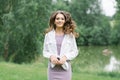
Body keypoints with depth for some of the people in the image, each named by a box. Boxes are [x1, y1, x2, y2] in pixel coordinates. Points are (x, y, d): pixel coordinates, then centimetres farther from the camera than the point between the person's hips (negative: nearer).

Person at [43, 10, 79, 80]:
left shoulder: (70, 35, 4)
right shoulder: (49, 34, 5)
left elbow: (75, 51, 5)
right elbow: (45, 51, 8)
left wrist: (65, 57, -12)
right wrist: (51, 56, -12)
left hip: (65, 67, 0)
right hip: (53, 68, 0)